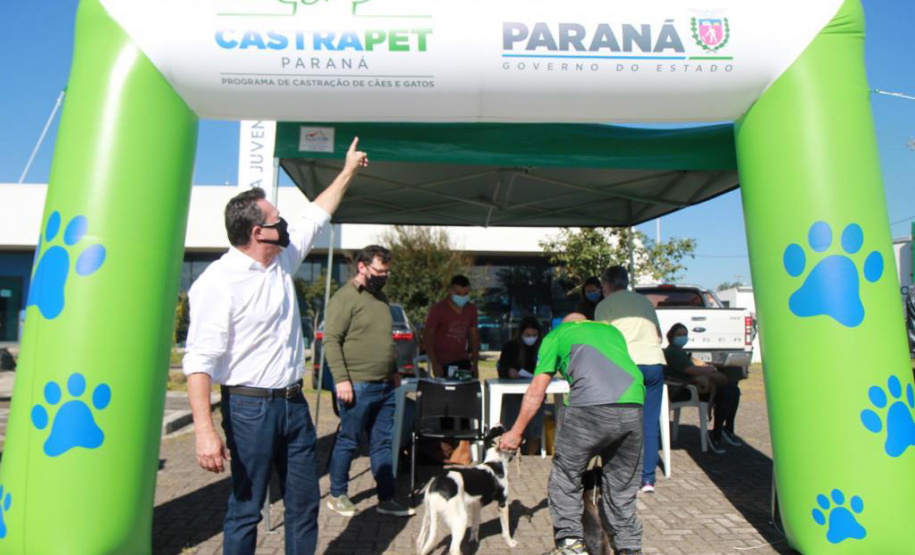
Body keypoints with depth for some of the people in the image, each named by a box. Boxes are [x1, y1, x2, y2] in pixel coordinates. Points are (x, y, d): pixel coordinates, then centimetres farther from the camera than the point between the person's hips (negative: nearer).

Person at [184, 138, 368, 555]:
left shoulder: (282, 261, 6)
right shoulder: (219, 282, -16)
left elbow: (314, 217, 19)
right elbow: (199, 361, -20)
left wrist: (348, 171, 26)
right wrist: (205, 431, -27)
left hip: (294, 403, 7)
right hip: (251, 408, -7)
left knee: (304, 503, 14)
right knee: (246, 509, 7)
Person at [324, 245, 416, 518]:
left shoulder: (380, 297, 15)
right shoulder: (345, 297, -10)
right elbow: (331, 340, -15)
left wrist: (394, 371, 19)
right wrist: (341, 379, -20)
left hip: (385, 387, 8)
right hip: (357, 387, -8)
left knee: (383, 443, 12)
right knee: (348, 442, 6)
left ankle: (386, 500, 22)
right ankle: (337, 496, 25)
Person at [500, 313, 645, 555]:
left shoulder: (556, 334, 21)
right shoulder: (612, 330, 33)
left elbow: (537, 390, 15)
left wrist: (516, 432, 23)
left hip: (590, 407, -4)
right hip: (634, 406, 5)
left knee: (566, 477, 15)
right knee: (623, 486, 21)